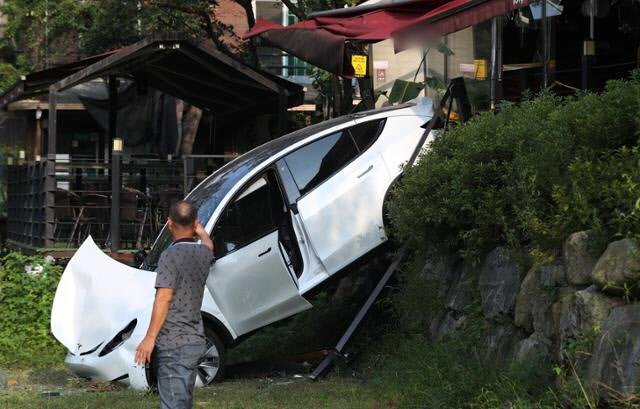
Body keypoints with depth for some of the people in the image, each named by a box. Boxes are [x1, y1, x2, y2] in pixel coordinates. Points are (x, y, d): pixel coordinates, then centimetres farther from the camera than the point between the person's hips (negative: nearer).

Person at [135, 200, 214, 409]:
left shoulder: (171, 255, -14)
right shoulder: (203, 253, 9)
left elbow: (164, 298, -20)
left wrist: (150, 338, -17)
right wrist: (200, 231, 57)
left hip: (174, 344, -8)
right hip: (194, 339, 8)